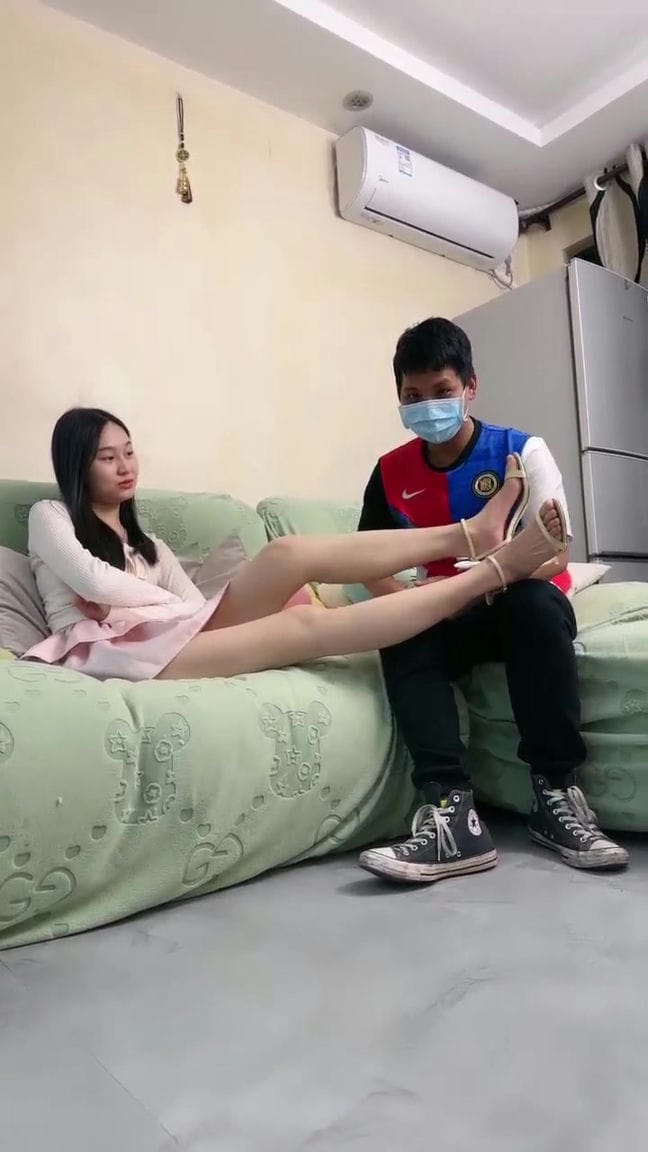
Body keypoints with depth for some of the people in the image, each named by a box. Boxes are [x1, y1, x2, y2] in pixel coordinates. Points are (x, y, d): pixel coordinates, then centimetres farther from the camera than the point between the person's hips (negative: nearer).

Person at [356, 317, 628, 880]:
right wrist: (407, 600, -18)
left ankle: (556, 792, -27)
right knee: (403, 641, -29)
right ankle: (452, 810, -37)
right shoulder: (391, 473, 2)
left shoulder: (522, 451, -7)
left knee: (533, 602, -37)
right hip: (453, 617, 3)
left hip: (525, 605, -2)